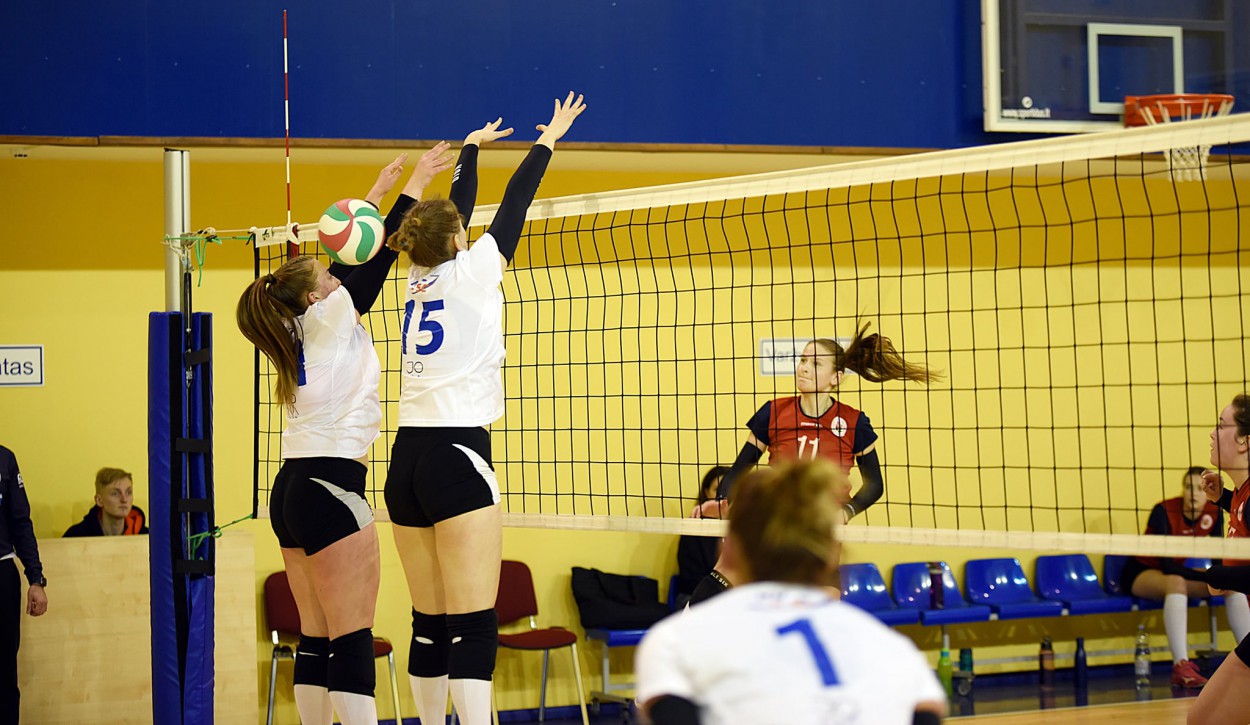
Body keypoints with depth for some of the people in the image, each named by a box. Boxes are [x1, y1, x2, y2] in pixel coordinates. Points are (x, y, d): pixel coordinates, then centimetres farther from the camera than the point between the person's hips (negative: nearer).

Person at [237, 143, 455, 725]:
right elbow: (375, 257, -2)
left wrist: (377, 194, 26)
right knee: (352, 639, -12)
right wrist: (414, 186, 4)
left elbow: (349, 258, 22)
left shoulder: (292, 331, 14)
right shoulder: (326, 319, -5)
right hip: (331, 486, -9)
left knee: (316, 636, 9)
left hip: (291, 490, 9)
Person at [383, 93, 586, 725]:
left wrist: (472, 148, 43)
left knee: (430, 622, 10)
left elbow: (454, 210, 29)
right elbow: (514, 203, 9)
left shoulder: (418, 279, 14)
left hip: (406, 460, 7)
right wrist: (548, 139, 23)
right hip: (458, 458, -7)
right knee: (474, 624, -13)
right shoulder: (470, 271, -2)